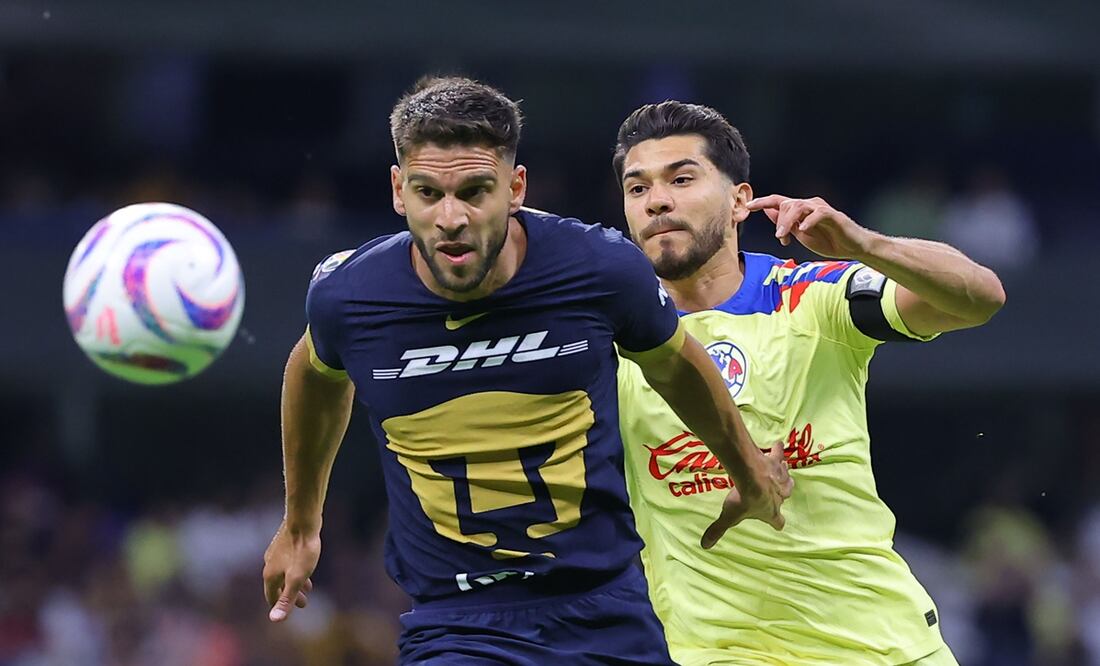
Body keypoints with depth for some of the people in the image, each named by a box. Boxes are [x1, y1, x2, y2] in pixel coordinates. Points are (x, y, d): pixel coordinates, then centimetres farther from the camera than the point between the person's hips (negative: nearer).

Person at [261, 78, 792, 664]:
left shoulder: (602, 268, -11)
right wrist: (300, 525, 28)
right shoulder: (343, 296, -10)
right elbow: (319, 373, 16)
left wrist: (750, 472, 27)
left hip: (608, 617, 1)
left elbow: (676, 367, 12)